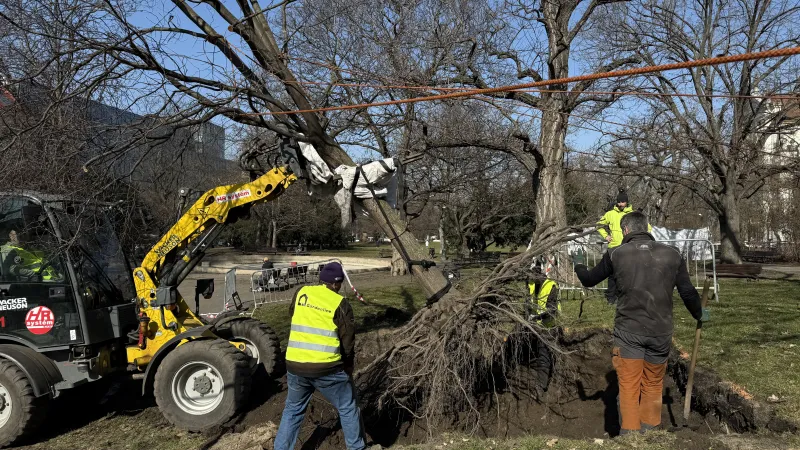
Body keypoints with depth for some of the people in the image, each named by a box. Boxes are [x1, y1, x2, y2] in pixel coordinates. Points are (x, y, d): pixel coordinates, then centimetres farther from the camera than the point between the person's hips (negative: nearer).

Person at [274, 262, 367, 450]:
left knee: (293, 410, 23)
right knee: (348, 408, 16)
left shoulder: (301, 293, 7)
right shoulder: (340, 303, -5)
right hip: (327, 368, -3)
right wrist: (349, 366, 13)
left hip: (295, 365, 4)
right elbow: (348, 340, -1)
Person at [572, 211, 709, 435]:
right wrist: (699, 314, 26)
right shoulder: (672, 254, 1)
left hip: (628, 331, -2)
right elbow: (688, 291, 7)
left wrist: (578, 265, 31)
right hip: (660, 332, 2)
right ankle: (650, 427, 23)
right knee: (653, 385, 16)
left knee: (629, 386, 7)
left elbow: (589, 280, 10)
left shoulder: (615, 254, -3)